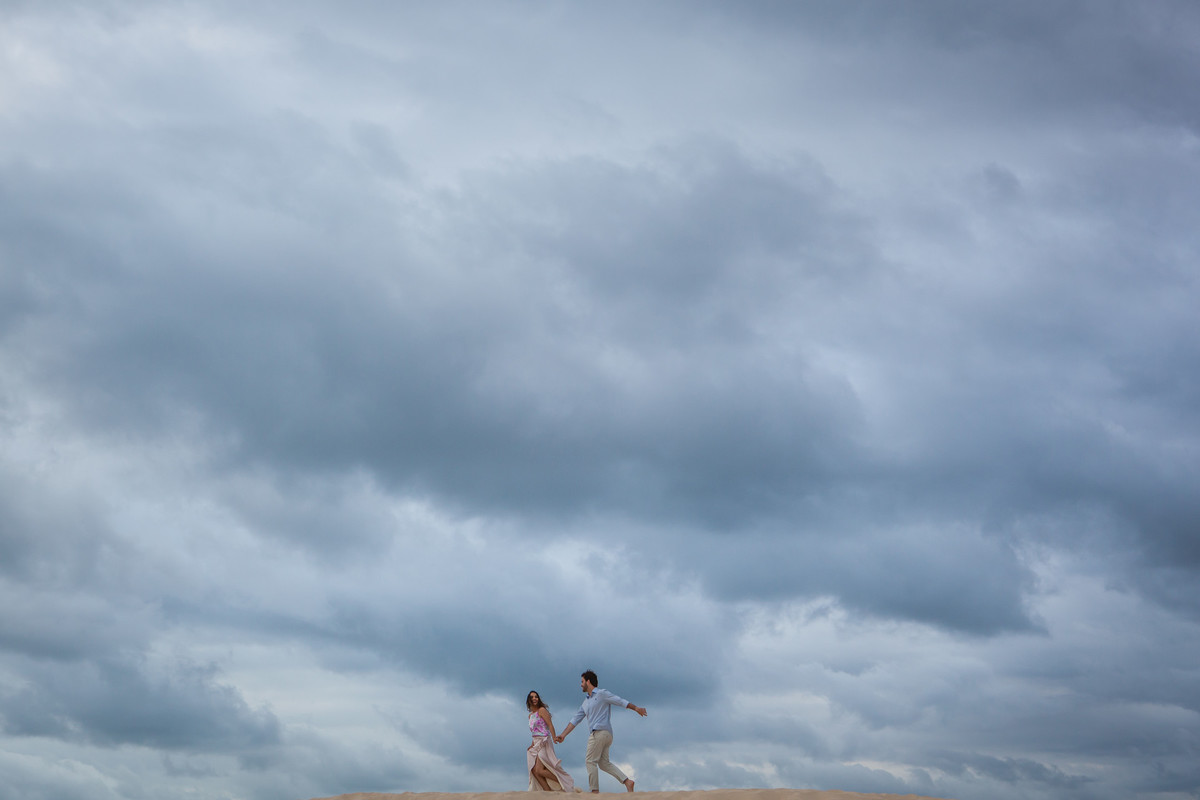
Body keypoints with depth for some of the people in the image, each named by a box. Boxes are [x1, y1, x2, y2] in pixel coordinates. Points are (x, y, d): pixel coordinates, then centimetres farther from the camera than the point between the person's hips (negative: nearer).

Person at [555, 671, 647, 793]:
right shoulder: (586, 703, 25)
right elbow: (575, 720, 24)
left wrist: (636, 708, -10)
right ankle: (627, 781, -5)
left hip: (600, 732, -9)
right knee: (604, 763, 3)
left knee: (590, 761, -7)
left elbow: (621, 702, -2)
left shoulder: (602, 694, 1)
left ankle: (594, 790, -9)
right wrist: (563, 735, 18)